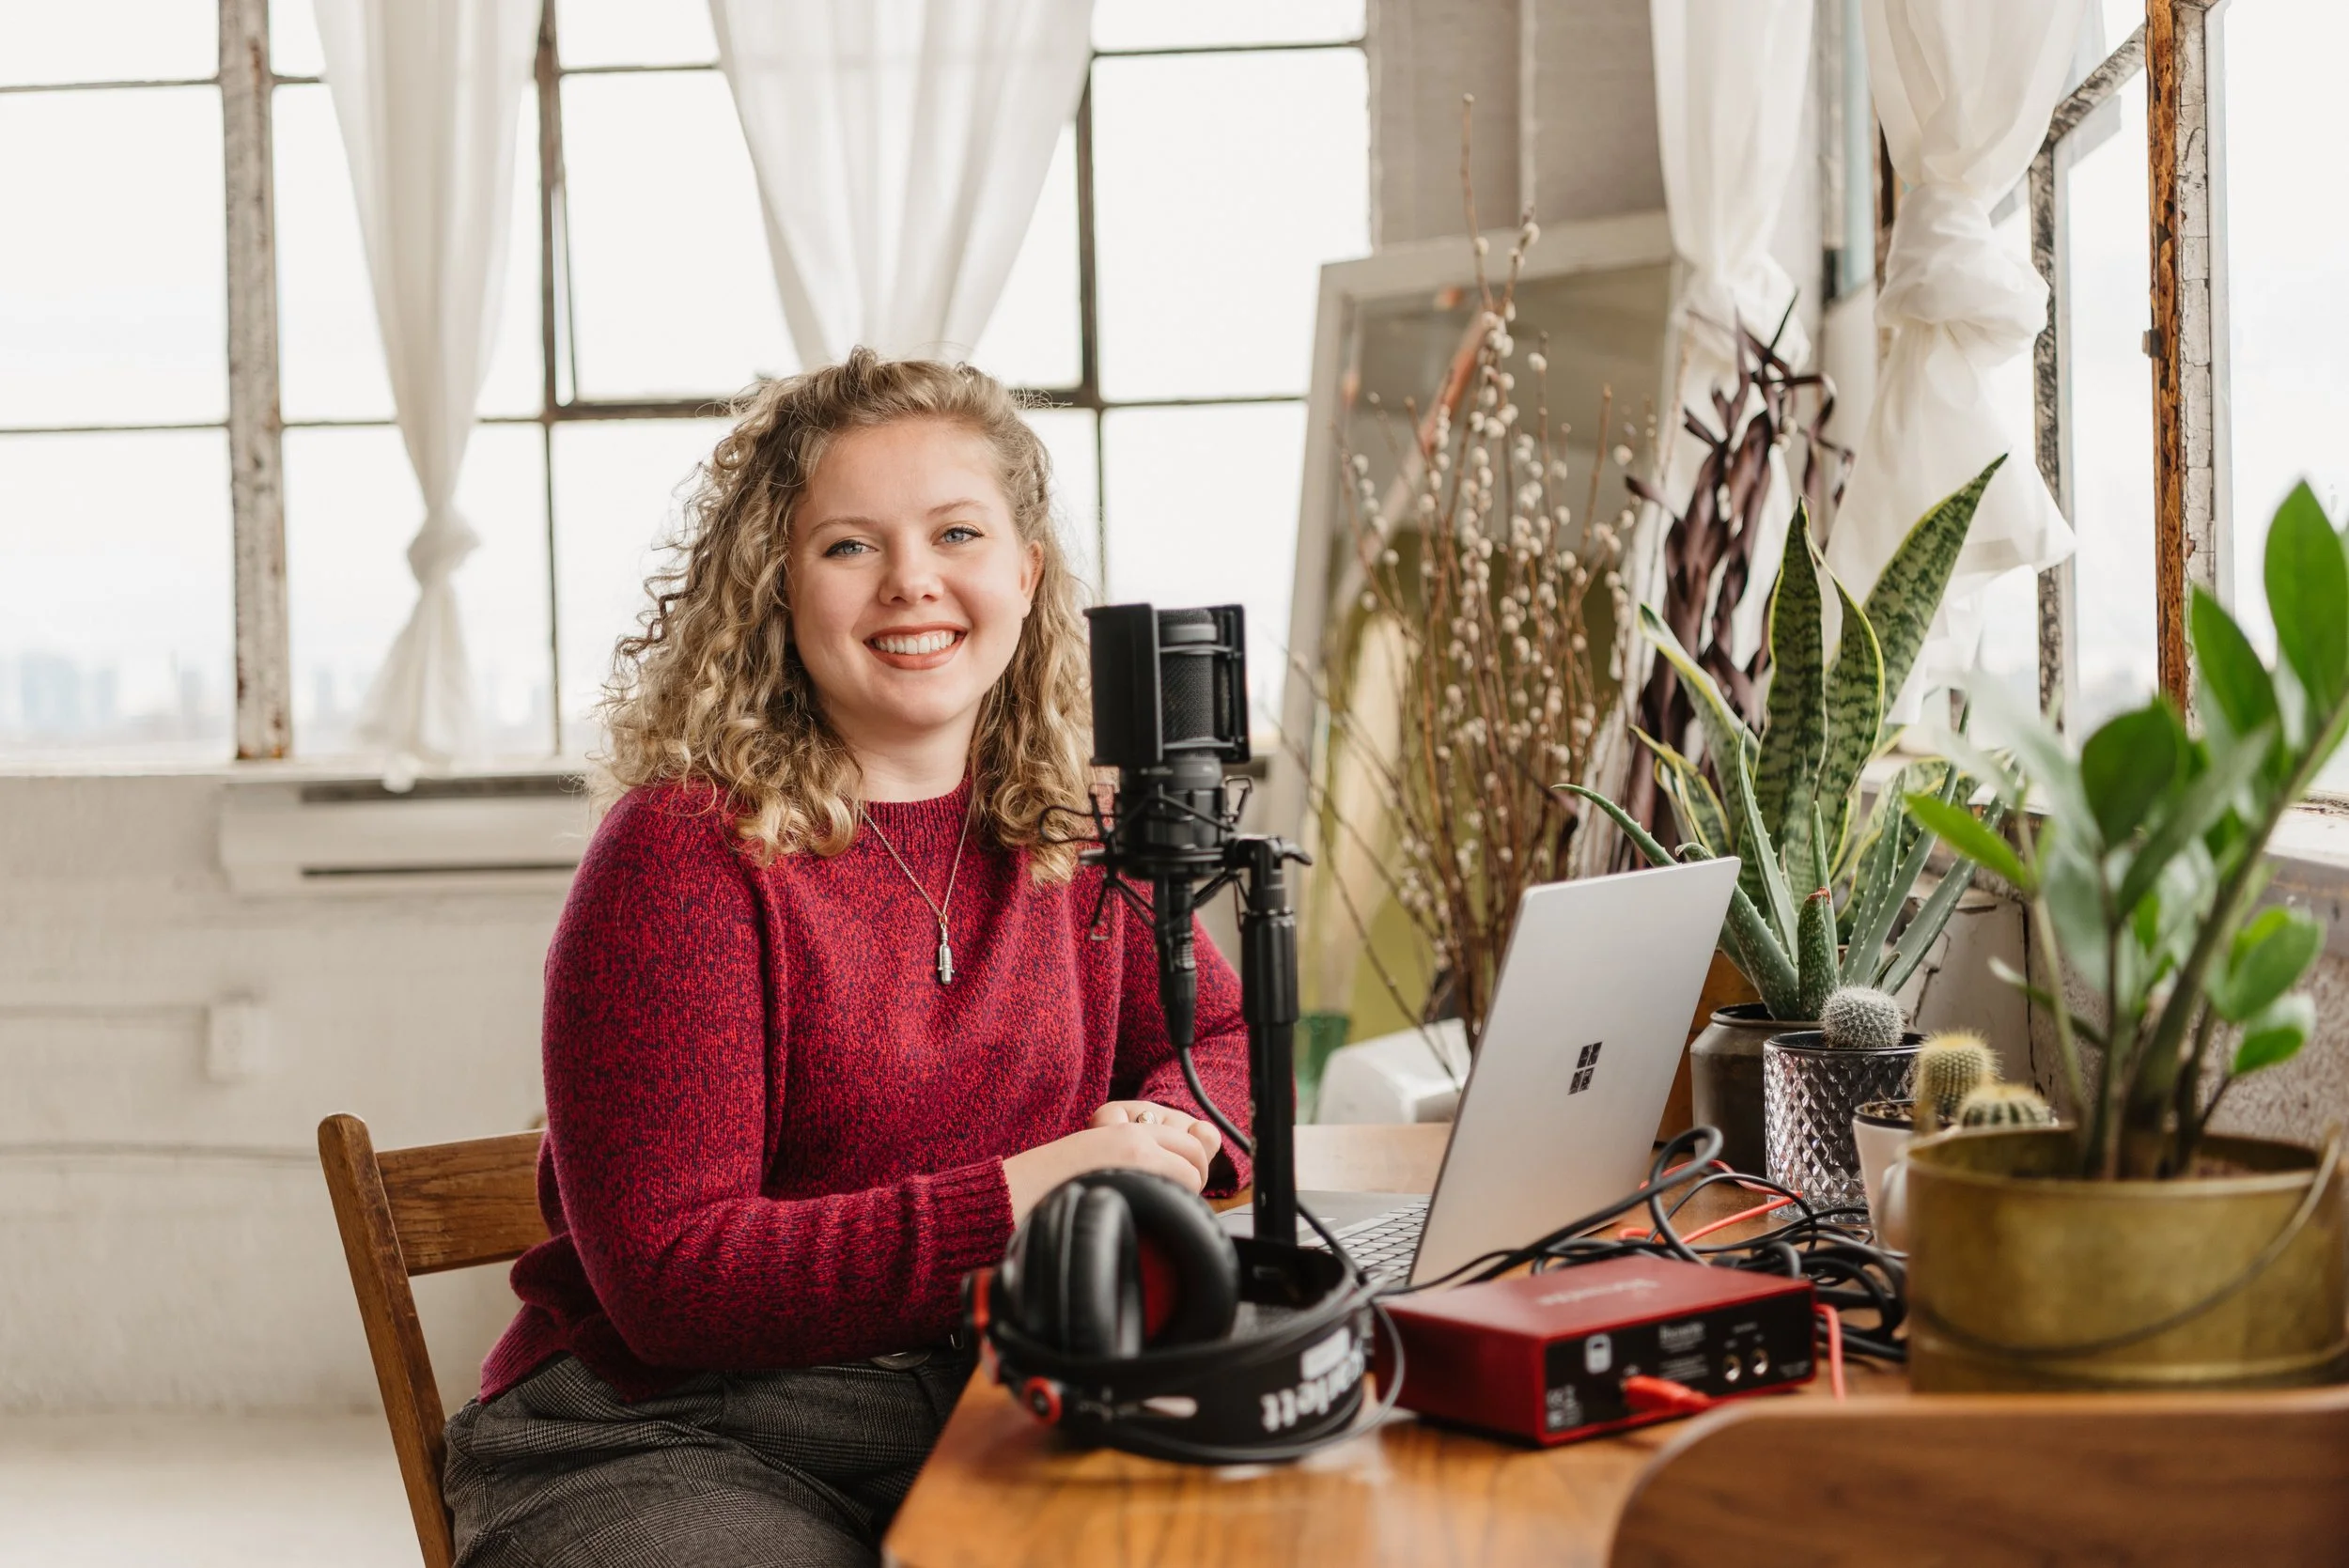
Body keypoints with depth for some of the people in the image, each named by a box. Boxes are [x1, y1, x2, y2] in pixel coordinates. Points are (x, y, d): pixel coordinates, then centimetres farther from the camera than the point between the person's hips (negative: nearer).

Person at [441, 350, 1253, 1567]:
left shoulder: (1063, 830, 6)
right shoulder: (686, 851, -12)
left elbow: (1224, 1037, 20)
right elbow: (670, 1281, -16)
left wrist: (1162, 1142, -5)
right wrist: (1021, 1198, -22)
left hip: (986, 1422, 5)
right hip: (667, 1447, -5)